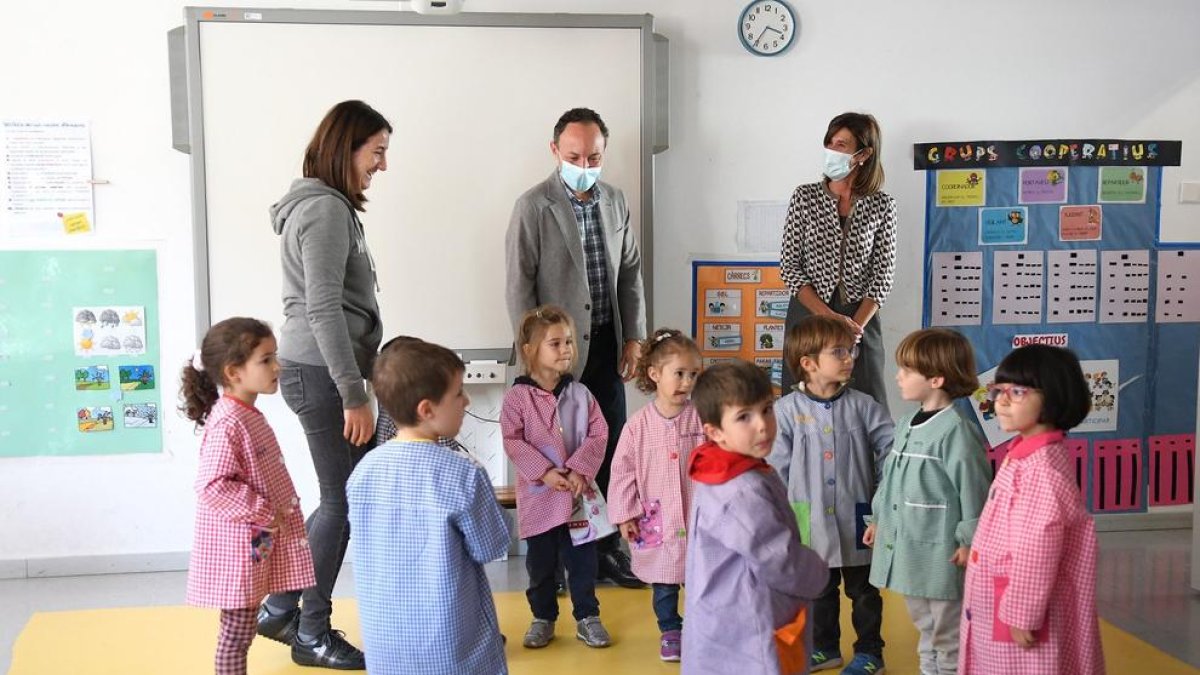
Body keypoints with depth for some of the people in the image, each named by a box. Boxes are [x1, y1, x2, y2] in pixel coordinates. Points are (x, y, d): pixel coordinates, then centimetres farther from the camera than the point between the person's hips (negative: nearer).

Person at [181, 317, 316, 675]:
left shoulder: (248, 416, 10)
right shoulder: (227, 425, -22)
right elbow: (213, 487, -27)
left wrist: (273, 517, 18)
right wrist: (265, 515, -22)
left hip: (256, 544, 9)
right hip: (238, 548, -9)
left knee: (241, 631, 18)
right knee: (237, 633, 1)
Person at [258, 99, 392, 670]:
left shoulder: (328, 206, 17)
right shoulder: (325, 210, -14)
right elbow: (324, 309, -20)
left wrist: (358, 382, 19)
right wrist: (354, 394, -20)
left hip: (323, 370, 10)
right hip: (321, 373, -10)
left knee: (344, 498, 14)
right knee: (343, 501, 0)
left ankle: (280, 608, 24)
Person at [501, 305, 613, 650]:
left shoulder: (580, 394, 0)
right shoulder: (517, 397, -8)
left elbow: (598, 435, -2)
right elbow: (513, 442, -12)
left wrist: (581, 470, -14)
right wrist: (545, 472, -18)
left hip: (578, 492, 2)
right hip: (538, 495, -2)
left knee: (582, 560, 9)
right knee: (540, 563, 11)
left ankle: (587, 617, 23)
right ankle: (543, 618, 27)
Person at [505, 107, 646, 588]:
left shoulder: (615, 202, 8)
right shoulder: (533, 207, -8)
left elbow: (631, 272, 14)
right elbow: (518, 287, -9)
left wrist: (634, 337, 7)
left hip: (606, 347, 5)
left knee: (609, 451, 10)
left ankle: (606, 548, 22)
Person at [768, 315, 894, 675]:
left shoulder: (863, 406, -5)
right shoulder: (787, 410, -8)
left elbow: (890, 452, -3)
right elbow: (777, 467, -4)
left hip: (856, 520, 0)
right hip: (812, 520, 0)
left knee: (863, 589, 13)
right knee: (818, 588, 18)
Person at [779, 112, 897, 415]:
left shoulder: (882, 206, 4)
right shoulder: (805, 197, 4)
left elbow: (883, 273, 1)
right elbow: (789, 265, -1)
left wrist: (856, 325, -13)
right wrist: (829, 317, -11)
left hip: (861, 320, 0)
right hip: (807, 316, 0)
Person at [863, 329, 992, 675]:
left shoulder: (956, 432, -19)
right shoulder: (906, 424, 8)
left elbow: (973, 491, -18)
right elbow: (890, 476, 18)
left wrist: (969, 542, -16)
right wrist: (879, 518, 19)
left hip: (939, 555, -9)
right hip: (906, 550, 9)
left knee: (947, 639, 5)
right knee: (925, 629, 23)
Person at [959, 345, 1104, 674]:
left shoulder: (1042, 466, -25)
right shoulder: (1025, 453, 6)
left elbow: (1037, 548, -25)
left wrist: (1022, 614, -20)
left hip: (1023, 603, -10)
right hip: (999, 601, 10)